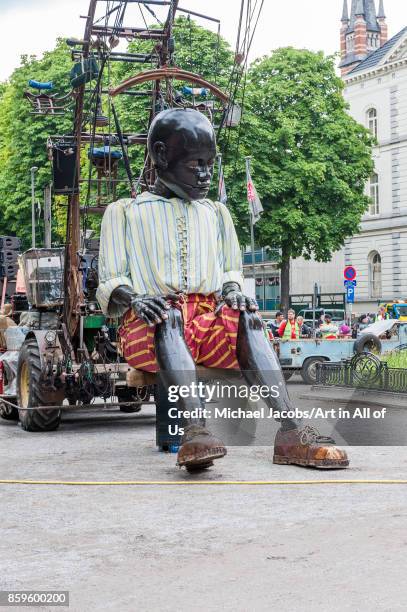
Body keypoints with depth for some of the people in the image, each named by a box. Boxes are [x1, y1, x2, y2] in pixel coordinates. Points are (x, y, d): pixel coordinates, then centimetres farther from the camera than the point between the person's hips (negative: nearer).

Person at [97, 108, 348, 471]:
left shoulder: (217, 214, 26)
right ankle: (196, 430, -58)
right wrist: (134, 299, -17)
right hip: (151, 319, -3)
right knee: (169, 316, -39)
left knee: (246, 315, -31)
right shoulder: (125, 212, 14)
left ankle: (289, 432, -46)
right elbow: (110, 282, 8)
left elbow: (231, 270, 25)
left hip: (209, 316, 3)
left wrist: (232, 290, -1)